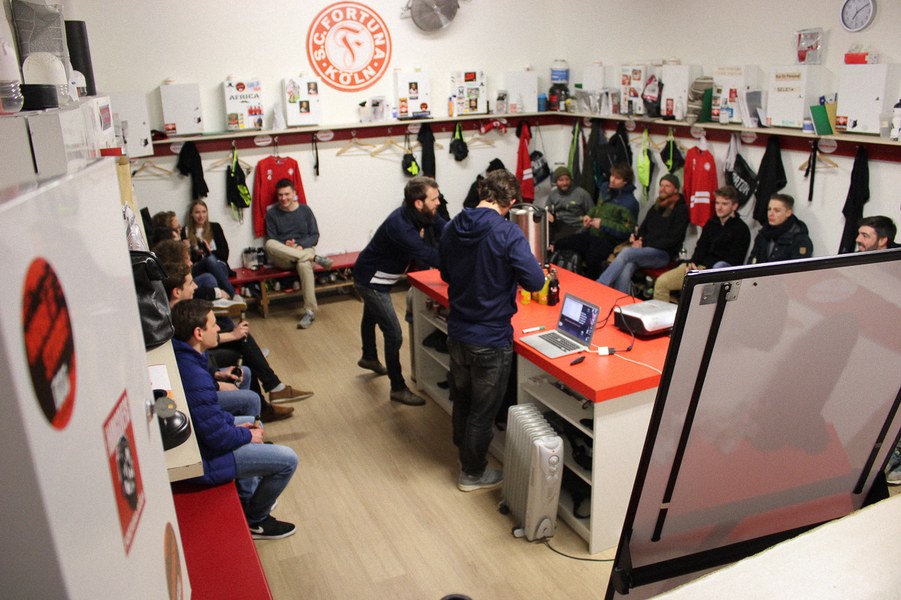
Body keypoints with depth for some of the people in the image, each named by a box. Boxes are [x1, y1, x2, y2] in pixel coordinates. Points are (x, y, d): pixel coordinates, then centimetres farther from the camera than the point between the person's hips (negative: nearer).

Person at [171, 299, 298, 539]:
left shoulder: (180, 357, -2)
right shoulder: (195, 378, -33)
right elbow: (218, 438, -27)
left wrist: (232, 423, 6)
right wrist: (247, 435, -8)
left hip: (196, 435, 10)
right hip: (202, 458, -10)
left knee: (252, 423, 31)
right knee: (288, 460, -10)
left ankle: (245, 499, 38)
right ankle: (255, 521, 13)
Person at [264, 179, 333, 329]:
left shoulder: (305, 209, 7)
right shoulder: (272, 213, 6)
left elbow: (315, 236, 4)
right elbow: (272, 240, 3)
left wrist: (301, 246, -15)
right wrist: (285, 244, -18)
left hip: (304, 249, -1)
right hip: (282, 258, 1)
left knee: (304, 264, -39)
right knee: (269, 245, -34)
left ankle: (310, 311, -35)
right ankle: (315, 258, -31)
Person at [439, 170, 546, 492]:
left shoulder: (452, 229, -1)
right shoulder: (507, 233, -22)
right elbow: (535, 281, -23)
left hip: (457, 332, 6)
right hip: (491, 339, -6)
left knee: (461, 401, 25)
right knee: (483, 411, 12)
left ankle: (464, 456, 47)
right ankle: (473, 474, 29)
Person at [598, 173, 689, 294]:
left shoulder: (681, 210, 1)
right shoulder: (656, 207, 22)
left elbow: (672, 240, -7)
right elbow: (643, 229, 30)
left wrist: (644, 245, -12)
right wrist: (636, 238, 5)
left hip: (663, 254, -5)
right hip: (644, 251, 5)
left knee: (627, 252, -31)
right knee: (625, 270, -29)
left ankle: (598, 286, -30)